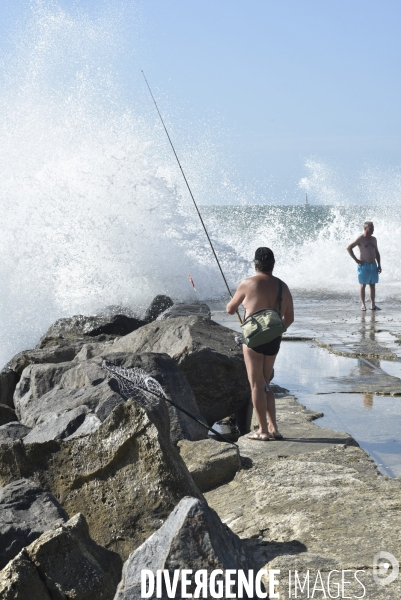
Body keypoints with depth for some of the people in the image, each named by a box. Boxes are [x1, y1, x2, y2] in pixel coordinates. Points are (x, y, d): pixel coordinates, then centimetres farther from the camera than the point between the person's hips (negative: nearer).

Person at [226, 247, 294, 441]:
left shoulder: (248, 284, -6)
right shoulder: (283, 287, 7)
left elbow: (230, 309, 6)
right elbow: (289, 318, 10)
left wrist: (232, 305, 29)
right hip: (274, 341, 5)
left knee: (257, 385, 1)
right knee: (265, 384, 17)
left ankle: (263, 430, 2)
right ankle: (273, 427, 14)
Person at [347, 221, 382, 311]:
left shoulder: (374, 239, 12)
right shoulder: (360, 238, -8)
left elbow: (376, 252, 19)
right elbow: (349, 248, -11)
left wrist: (379, 265, 11)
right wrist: (356, 260, -12)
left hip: (373, 265, 6)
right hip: (364, 265, -6)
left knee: (372, 285, 6)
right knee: (363, 285, -2)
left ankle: (372, 304, 10)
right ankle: (363, 304, 1)